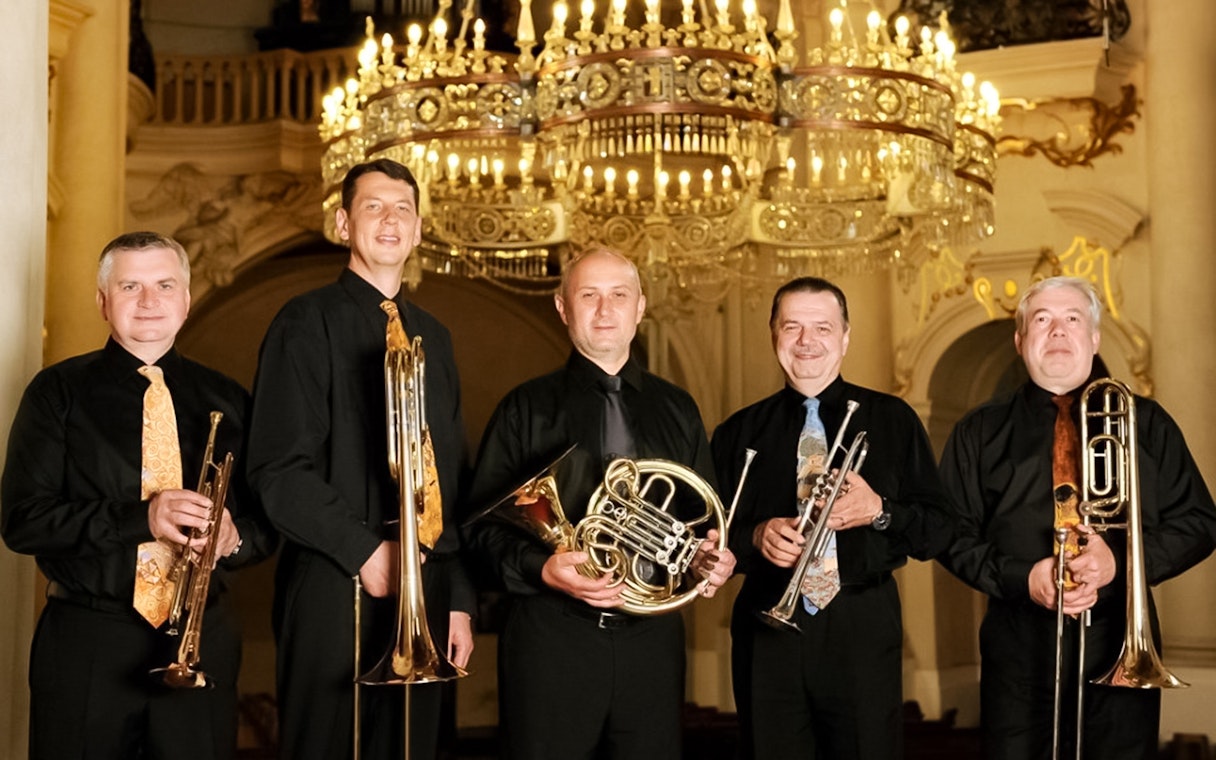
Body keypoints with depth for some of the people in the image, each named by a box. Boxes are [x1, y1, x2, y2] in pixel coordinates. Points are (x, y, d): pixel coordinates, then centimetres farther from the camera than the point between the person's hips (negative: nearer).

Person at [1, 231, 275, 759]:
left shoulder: (227, 402, 10)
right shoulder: (58, 393, 1)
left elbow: (266, 521, 12)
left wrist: (234, 534, -13)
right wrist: (139, 518, -20)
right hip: (86, 644, -2)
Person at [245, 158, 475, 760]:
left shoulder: (432, 338, 16)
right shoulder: (308, 322, -2)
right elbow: (277, 468, -10)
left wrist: (459, 597, 10)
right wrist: (364, 550, -16)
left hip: (426, 594, 5)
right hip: (333, 590, -5)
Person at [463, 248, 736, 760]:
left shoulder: (676, 409, 12)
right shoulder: (527, 408, 2)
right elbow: (485, 523, -2)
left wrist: (713, 558, -5)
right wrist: (542, 568, -19)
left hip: (652, 637, 3)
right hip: (552, 639, -3)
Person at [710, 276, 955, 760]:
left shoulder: (892, 420, 6)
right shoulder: (739, 433, 9)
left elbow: (937, 531, 4)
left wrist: (879, 511, -14)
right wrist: (756, 537, -10)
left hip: (863, 628, -1)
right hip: (768, 630, 1)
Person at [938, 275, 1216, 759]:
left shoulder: (1146, 424, 9)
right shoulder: (982, 433, 8)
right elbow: (951, 533, 4)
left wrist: (1120, 561, -13)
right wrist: (1020, 577, -13)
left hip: (1122, 650, 1)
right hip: (1021, 653, 0)